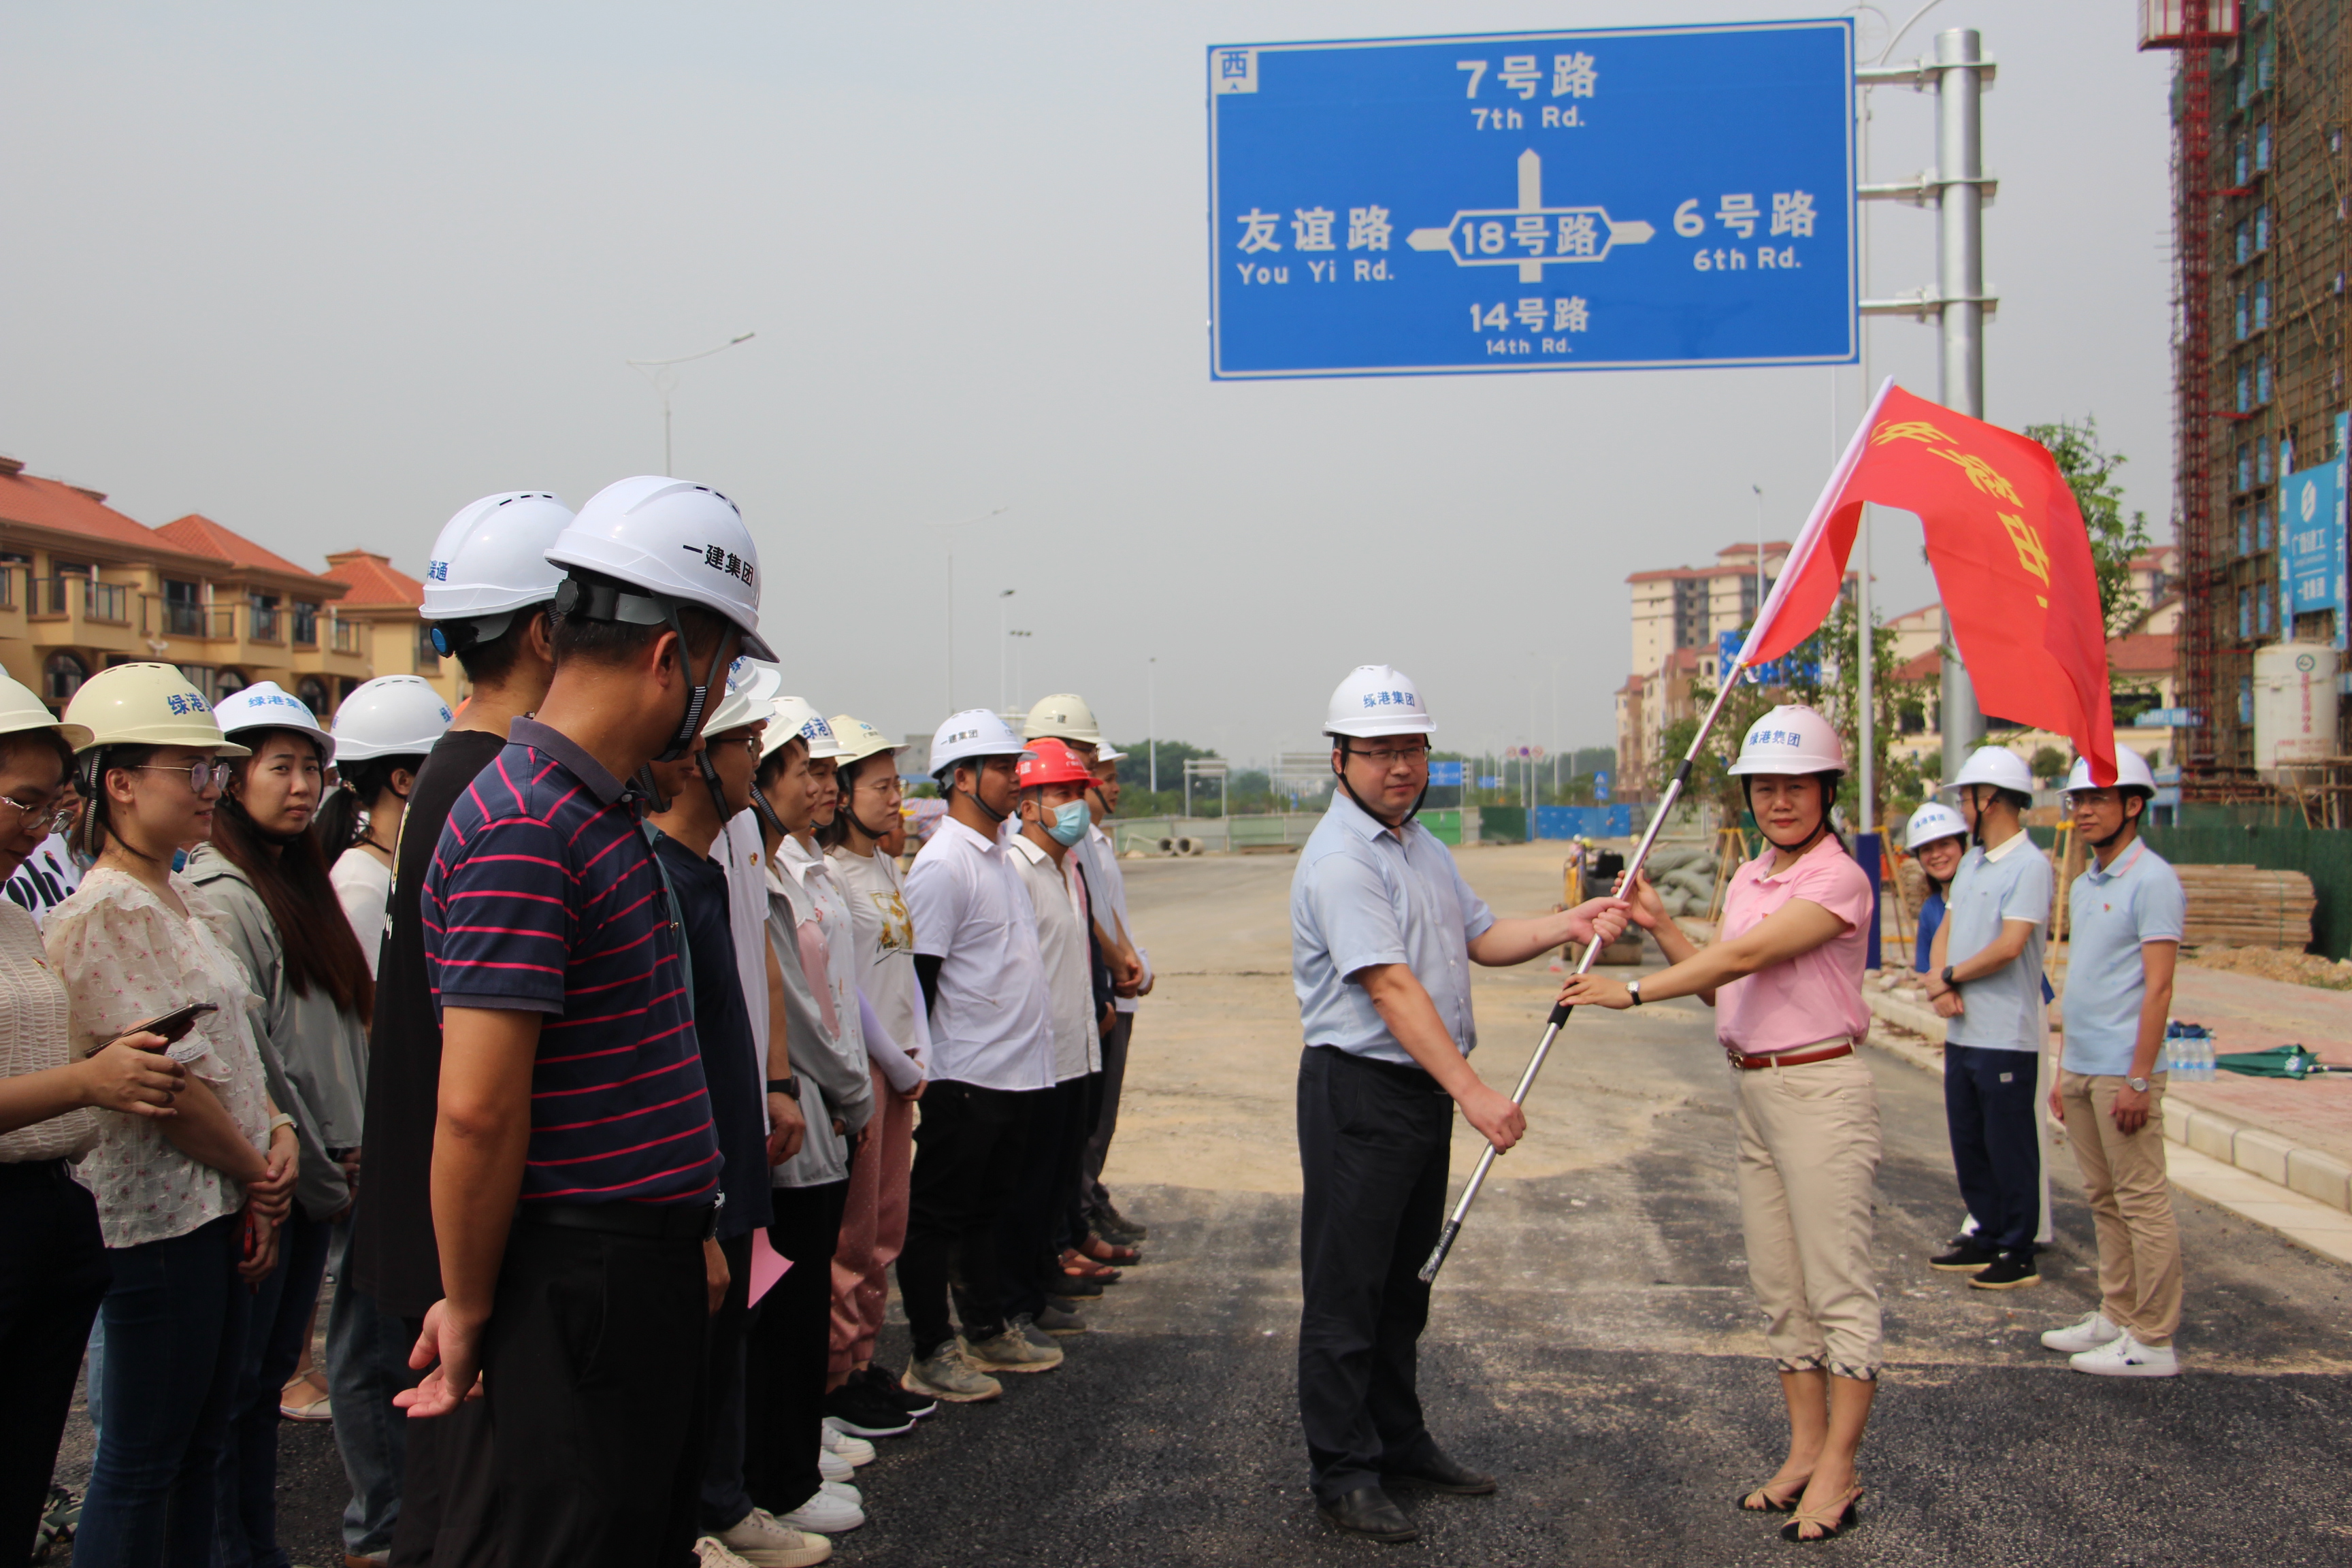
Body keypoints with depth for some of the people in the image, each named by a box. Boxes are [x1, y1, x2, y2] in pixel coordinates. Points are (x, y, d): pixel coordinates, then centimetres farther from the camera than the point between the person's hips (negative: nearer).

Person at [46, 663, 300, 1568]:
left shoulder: (183, 902, 13)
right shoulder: (108, 911, -15)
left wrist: (278, 1133, 0)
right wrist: (257, 1173, -8)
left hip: (222, 1209, 9)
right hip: (159, 1213, -9)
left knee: (199, 1448, 16)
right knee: (141, 1462, 1)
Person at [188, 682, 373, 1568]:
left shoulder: (303, 883, 14)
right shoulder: (221, 894, -12)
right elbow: (243, 1062, -16)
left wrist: (348, 1151, 6)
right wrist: (318, 1174, -11)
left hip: (316, 1177, 8)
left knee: (274, 1366, 14)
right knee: (236, 1377, 1)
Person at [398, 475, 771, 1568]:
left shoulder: (601, 811, 13)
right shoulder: (522, 826, -20)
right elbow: (477, 1109, -23)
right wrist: (469, 1310, -12)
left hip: (651, 1271, 10)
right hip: (580, 1286, -10)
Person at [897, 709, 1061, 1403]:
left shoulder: (1000, 855, 13)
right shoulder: (942, 865, -16)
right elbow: (917, 979, -18)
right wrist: (917, 1074, -16)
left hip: (1016, 1071, 9)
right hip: (964, 1077, -9)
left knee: (991, 1208, 18)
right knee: (938, 1215, 2)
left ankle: (988, 1333, 29)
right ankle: (930, 1354, 11)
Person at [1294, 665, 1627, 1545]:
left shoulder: (1422, 846, 14)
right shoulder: (1339, 861, -17)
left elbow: (1481, 938, 18)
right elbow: (1391, 987, -24)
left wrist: (1566, 927, 1)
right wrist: (1473, 1093, -28)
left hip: (1425, 1088, 9)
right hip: (1358, 1090, -9)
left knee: (1403, 1280, 18)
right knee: (1346, 1290, 0)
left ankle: (1399, 1443, 31)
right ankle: (1343, 1475, 9)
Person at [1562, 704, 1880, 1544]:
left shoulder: (1838, 879, -12)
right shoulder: (1747, 879, 13)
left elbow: (1748, 955, -23)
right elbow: (1722, 987, 15)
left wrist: (1634, 991, -26)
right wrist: (1659, 925, 5)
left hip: (1820, 1089, -8)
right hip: (1752, 1091, 8)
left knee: (1837, 1284, -2)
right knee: (1779, 1285, 12)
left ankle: (1838, 1470, 5)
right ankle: (1805, 1450, 22)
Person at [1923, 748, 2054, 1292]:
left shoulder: (2030, 866, -14)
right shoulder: (1971, 864, 14)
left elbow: (2009, 946, -21)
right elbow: (1945, 933, 13)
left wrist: (1951, 977, -9)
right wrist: (1938, 981, -7)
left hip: (2006, 1037, -9)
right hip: (1962, 1032, 9)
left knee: (2010, 1148, 0)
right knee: (1969, 1143, 16)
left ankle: (2019, 1253, 10)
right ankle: (1987, 1236, 28)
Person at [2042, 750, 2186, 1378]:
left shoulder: (2152, 881, -10)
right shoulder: (2083, 886, 16)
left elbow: (2158, 987, -15)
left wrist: (2138, 1080, -19)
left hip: (2122, 1072, -9)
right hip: (2082, 1069, 9)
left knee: (2142, 1203, -3)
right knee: (2104, 1201, 13)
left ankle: (2153, 1341, 1)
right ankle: (2117, 1318, 21)